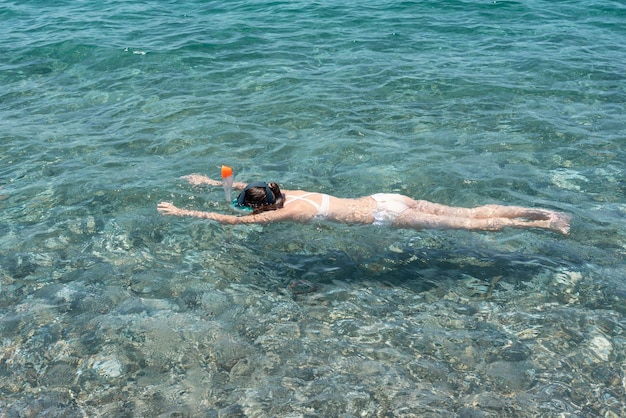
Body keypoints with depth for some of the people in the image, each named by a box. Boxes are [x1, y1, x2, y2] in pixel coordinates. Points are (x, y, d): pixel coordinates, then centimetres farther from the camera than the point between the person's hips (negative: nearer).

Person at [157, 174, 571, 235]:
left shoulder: (287, 211, -14)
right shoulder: (283, 193, 8)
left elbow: (230, 219, -14)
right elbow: (246, 185, 27)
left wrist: (183, 211, -7)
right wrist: (213, 182, 28)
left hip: (381, 215, -7)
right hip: (382, 200, 7)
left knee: (463, 223, -2)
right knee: (467, 213, 9)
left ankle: (545, 224, 4)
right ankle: (543, 211, 13)